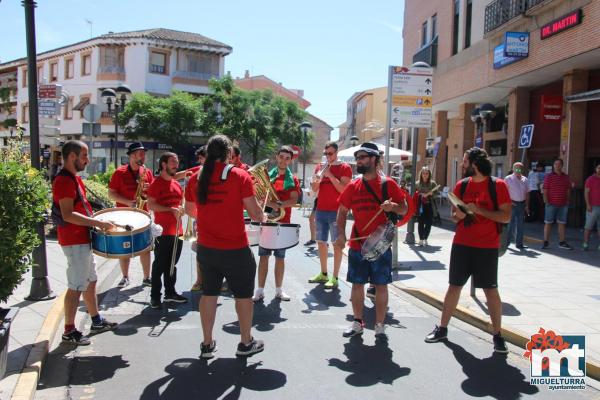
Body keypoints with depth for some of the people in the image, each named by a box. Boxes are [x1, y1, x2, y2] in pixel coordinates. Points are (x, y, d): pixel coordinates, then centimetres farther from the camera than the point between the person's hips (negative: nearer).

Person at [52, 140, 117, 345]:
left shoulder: (74, 178, 13)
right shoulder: (64, 180, -18)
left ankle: (97, 321, 29)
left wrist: (94, 219, 13)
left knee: (91, 281, 17)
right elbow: (68, 215, -25)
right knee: (76, 287, -3)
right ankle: (69, 331, 8)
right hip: (74, 241, -10)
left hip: (83, 239, 10)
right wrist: (97, 223, -23)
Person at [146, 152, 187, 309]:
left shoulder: (176, 184, 16)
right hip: (163, 231, -7)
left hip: (177, 230, 7)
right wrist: (171, 209, -21)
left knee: (172, 264, 15)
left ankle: (170, 293, 25)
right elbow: (151, 205, -16)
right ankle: (155, 296, 8)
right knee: (160, 265, -1)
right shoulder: (157, 183, -7)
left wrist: (180, 210, 4)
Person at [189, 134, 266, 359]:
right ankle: (246, 344, 23)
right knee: (243, 295, 12)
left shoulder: (197, 178, 1)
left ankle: (207, 345, 23)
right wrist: (263, 218, 9)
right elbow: (254, 212, -12)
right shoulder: (240, 175, -12)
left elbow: (194, 211, 9)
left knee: (209, 294, 15)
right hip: (236, 248, -4)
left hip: (206, 247, 5)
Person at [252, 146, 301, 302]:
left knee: (280, 257, 7)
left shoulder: (293, 180, 3)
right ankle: (260, 290, 8)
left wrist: (279, 205, -25)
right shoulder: (267, 176, 6)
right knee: (263, 256, 1)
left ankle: (279, 289, 18)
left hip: (283, 222, 0)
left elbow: (294, 200, -9)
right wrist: (270, 204, -20)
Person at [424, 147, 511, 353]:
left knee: (491, 290, 2)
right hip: (461, 244, 4)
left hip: (487, 247, -4)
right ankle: (442, 328, 20)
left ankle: (497, 335, 15)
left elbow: (506, 217, -11)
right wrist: (458, 215, -9)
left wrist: (479, 210, -19)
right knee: (454, 286, 10)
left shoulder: (497, 185, -7)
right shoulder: (461, 185, 6)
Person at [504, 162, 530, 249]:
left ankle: (519, 243, 14)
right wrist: (509, 201, -14)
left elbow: (527, 193, 12)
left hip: (522, 204, 5)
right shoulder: (508, 179, -4)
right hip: (512, 204, -4)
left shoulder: (525, 180, 10)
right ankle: (507, 241, 9)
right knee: (512, 224, -4)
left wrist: (527, 205, 7)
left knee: (520, 225, 7)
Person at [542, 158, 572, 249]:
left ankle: (562, 242, 15)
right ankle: (546, 242, 5)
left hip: (563, 204, 4)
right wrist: (546, 201, -10)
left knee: (562, 223, 8)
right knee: (548, 223, 0)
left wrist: (567, 200, 7)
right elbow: (545, 190, -5)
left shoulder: (566, 177, 10)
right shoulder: (548, 176, -2)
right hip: (551, 204, -4)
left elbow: (568, 190, 15)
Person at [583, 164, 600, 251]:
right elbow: (586, 192, -8)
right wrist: (588, 205, -16)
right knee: (588, 226, -3)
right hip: (592, 207, -5)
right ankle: (586, 244, 0)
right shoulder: (591, 179, -4)